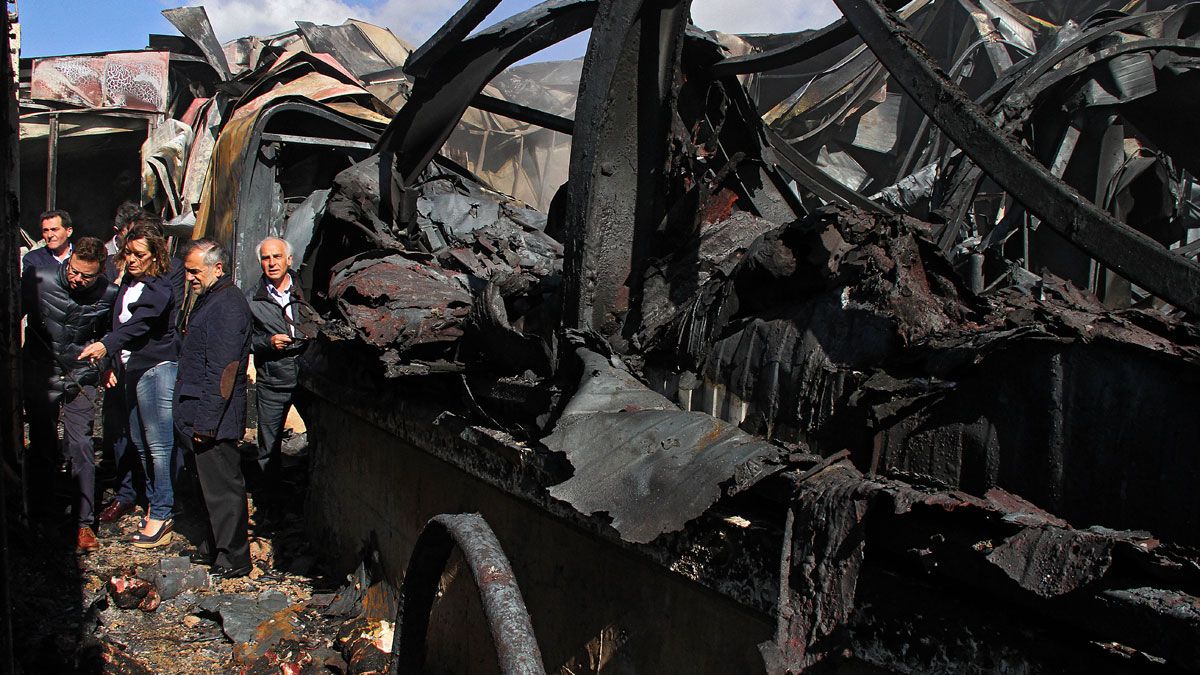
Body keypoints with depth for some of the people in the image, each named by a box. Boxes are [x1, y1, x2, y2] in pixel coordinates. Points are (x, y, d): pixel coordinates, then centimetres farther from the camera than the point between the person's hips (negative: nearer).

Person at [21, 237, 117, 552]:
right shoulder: (39, 279, -13)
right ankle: (39, 512, 28)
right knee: (42, 448, 9)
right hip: (41, 375, 0)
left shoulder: (109, 295, -9)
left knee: (81, 449, -3)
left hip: (81, 378, 0)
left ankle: (84, 523, 4)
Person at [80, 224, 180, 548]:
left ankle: (162, 513, -4)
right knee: (139, 441, 11)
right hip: (131, 369, 8)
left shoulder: (160, 288, -11)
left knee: (157, 443, -7)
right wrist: (114, 364, 16)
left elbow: (140, 323, -27)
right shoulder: (127, 283, 14)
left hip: (156, 367, -8)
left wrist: (106, 345, -40)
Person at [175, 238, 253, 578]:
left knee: (222, 486, -2)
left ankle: (234, 559, 7)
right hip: (200, 414, 10)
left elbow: (222, 372, -23)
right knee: (211, 483, 18)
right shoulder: (208, 299, 15)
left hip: (215, 419, -10)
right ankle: (214, 546, 30)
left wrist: (206, 422, -22)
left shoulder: (228, 306, -19)